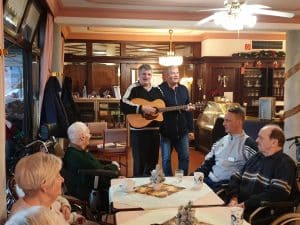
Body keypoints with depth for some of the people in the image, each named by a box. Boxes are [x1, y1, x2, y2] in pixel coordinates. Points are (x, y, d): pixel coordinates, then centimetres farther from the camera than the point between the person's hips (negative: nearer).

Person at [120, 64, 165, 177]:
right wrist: (142, 108, -25)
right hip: (138, 130, -6)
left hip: (155, 130, 6)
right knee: (140, 162, 1)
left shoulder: (157, 90, 12)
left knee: (153, 161, 15)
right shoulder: (133, 88, -6)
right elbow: (123, 105, -20)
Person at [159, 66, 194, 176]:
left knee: (185, 157, 11)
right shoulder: (160, 89, -9)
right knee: (166, 158, 7)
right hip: (166, 130, -4)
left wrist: (190, 129, 9)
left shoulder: (183, 89, 8)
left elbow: (188, 110, 11)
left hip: (182, 130, 5)